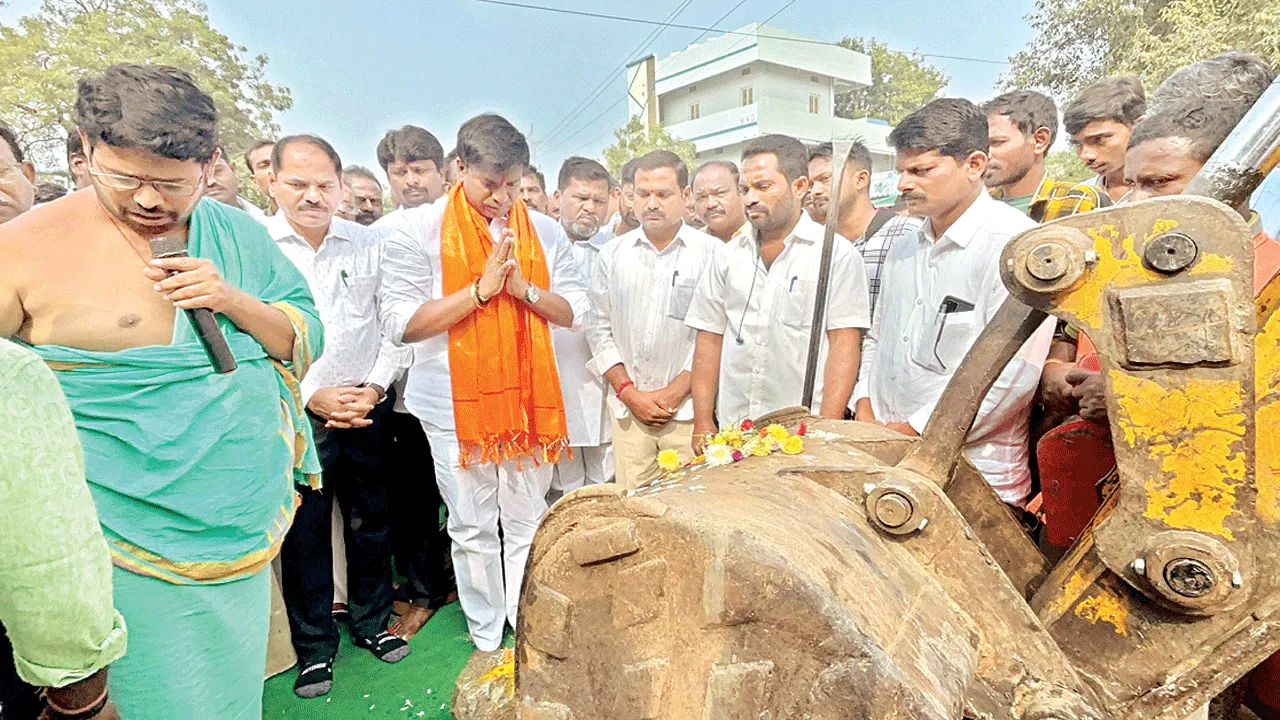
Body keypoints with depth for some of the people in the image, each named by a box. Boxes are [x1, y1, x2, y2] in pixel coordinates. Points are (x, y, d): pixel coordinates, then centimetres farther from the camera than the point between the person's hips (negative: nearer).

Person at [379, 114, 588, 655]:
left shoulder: (544, 231, 7)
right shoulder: (417, 230, -3)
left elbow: (574, 311, 5)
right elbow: (400, 323, -11)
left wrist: (524, 289, -13)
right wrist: (481, 288, -16)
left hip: (529, 400, 2)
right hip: (455, 404, -2)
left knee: (527, 526, 12)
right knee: (473, 529, 11)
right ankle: (486, 637, 31)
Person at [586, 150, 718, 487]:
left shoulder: (711, 253, -1)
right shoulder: (613, 254, 8)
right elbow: (599, 329, 8)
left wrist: (675, 391, -8)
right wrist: (629, 392, -1)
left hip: (688, 409, -2)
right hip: (628, 409, 3)